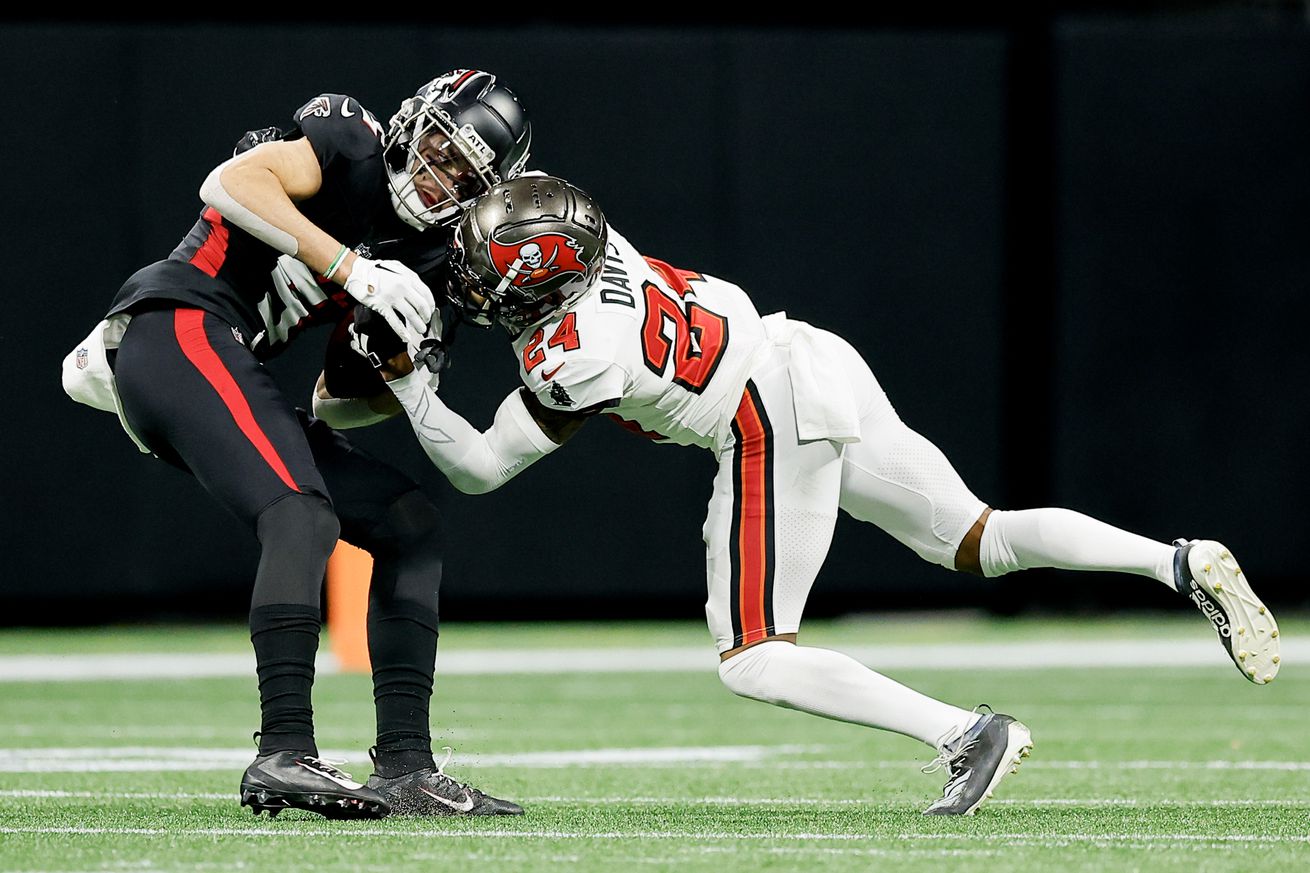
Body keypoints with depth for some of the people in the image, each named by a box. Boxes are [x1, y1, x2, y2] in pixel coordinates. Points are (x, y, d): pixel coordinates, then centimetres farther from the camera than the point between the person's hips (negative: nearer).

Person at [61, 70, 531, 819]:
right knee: (304, 517, -28)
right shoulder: (351, 145, -3)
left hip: (229, 376, 10)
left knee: (411, 527, 7)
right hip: (179, 328, -10)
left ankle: (405, 766, 2)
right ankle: (284, 755, -35)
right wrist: (352, 270, -21)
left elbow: (340, 398, 20)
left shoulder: (420, 248, 18)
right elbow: (233, 183, -21)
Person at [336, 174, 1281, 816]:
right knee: (983, 542, 16)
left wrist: (406, 375, 1)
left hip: (773, 423, -9)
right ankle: (1185, 563, 1)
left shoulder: (572, 358, -17)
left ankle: (967, 735, -14)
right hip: (817, 358, 9)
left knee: (755, 664, -4)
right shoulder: (590, 238, 2)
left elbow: (478, 468, -3)